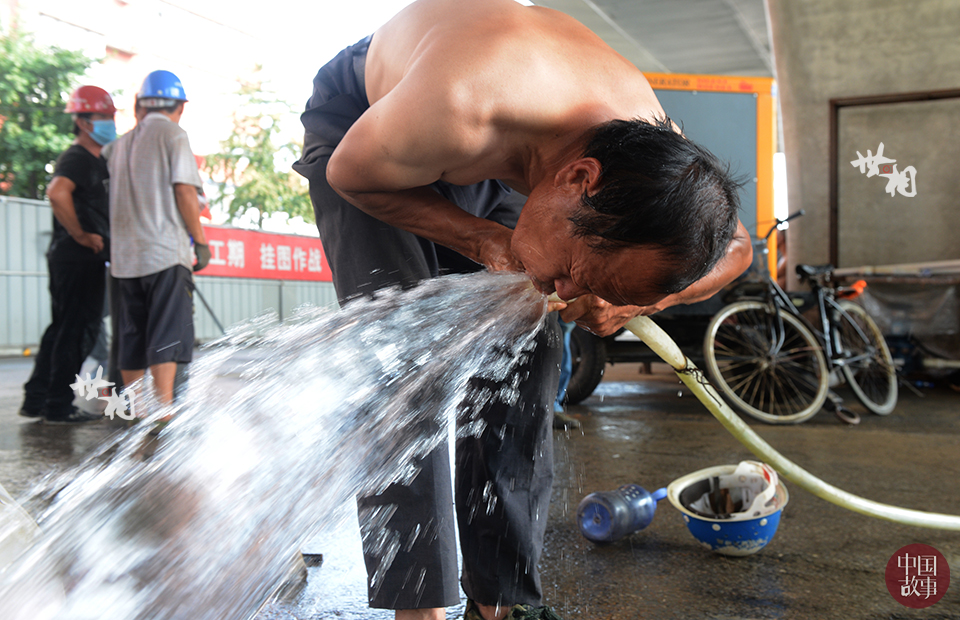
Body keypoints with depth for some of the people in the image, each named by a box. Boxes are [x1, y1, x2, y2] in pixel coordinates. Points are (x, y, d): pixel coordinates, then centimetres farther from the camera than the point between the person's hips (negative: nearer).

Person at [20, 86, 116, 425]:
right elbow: (57, 193, -31)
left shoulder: (95, 161, 21)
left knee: (64, 329, 14)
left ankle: (36, 400, 21)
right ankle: (58, 406, 1)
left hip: (84, 259, 10)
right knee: (78, 330, -6)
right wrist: (81, 235, -22)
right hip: (78, 258, -10)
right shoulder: (78, 158, -11)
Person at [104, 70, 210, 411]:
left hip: (125, 254, 6)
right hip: (167, 252, -6)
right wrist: (200, 240, -5)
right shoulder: (173, 134, -2)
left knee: (131, 337, 11)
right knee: (167, 333, -7)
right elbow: (185, 192, -10)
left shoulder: (120, 144, 17)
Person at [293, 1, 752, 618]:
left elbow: (734, 247, -7)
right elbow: (351, 172, -22)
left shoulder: (656, 150, -28)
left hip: (494, 158, 4)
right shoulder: (459, 108, -45)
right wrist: (486, 241, -30)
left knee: (525, 356, -8)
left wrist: (627, 304, -26)